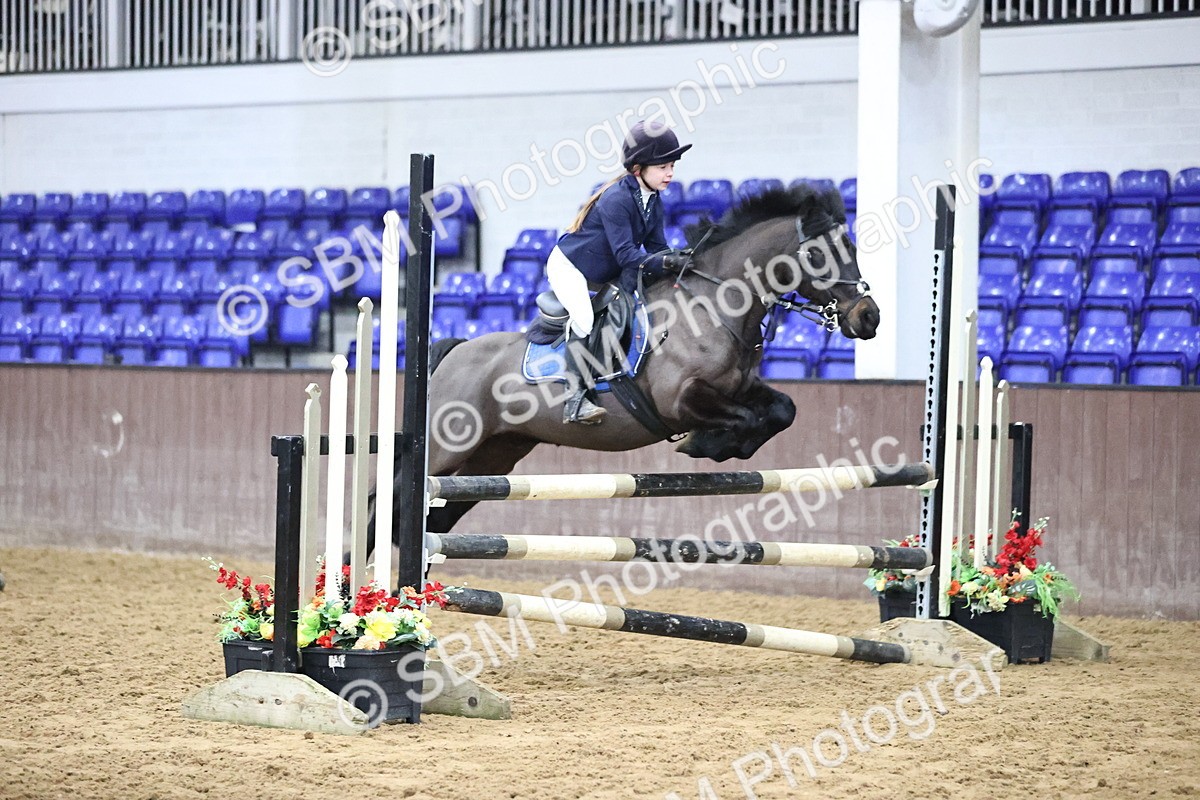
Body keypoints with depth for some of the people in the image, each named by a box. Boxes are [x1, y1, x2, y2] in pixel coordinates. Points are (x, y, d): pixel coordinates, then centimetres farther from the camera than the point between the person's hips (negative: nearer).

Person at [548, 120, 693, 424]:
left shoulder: (653, 203, -1)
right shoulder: (616, 199, -28)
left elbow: (656, 249, -2)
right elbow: (625, 254, -33)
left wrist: (677, 262, -22)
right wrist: (663, 262, -43)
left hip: (605, 275, 10)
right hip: (568, 265, -10)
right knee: (583, 317, -28)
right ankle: (576, 398, -30)